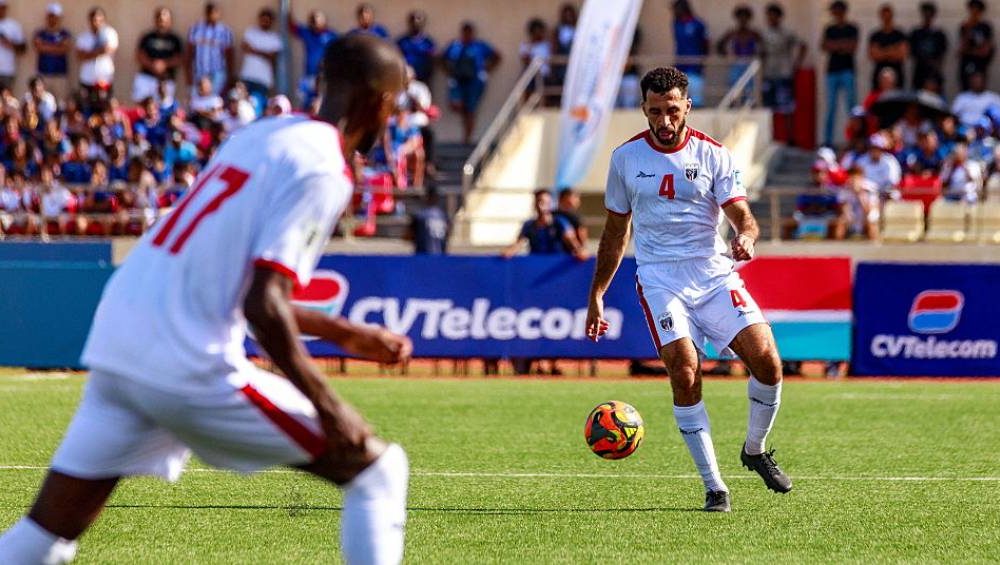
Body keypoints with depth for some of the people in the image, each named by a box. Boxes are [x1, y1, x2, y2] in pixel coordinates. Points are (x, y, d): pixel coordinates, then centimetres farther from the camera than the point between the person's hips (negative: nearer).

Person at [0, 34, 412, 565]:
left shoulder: (262, 136, 19)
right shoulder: (321, 173, -8)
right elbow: (263, 306, -18)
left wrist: (343, 333, 32)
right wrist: (328, 406, -11)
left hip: (115, 344, 8)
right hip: (188, 369, -8)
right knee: (376, 470, 3)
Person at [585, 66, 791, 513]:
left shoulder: (713, 155, 3)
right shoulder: (625, 157, 7)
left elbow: (741, 214, -5)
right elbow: (615, 232, 16)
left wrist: (745, 236, -29)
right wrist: (596, 295, 15)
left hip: (714, 272, 1)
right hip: (660, 278, -1)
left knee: (767, 361, -14)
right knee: (684, 373, -20)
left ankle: (755, 450, 14)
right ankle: (714, 486, -12)